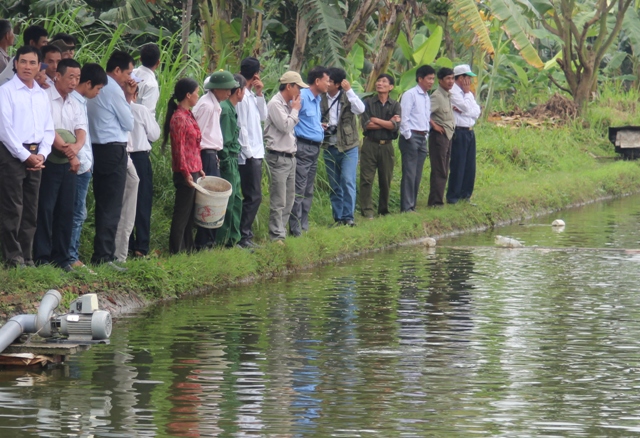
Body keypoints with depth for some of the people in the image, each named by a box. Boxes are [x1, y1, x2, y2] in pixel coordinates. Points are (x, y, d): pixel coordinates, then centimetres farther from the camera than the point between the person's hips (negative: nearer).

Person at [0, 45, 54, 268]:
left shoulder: (42, 95, 13)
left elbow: (49, 129, 14)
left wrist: (42, 154, -2)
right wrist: (25, 156, -14)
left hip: (35, 156, 6)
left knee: (31, 210, 8)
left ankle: (26, 257, 13)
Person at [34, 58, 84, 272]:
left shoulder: (76, 104, 15)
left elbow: (81, 130, 3)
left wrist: (76, 147, -17)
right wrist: (66, 149, -16)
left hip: (68, 164, 6)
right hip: (49, 162, -6)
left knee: (66, 210, 6)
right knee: (45, 209, -6)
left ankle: (61, 257, 11)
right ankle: (42, 257, -3)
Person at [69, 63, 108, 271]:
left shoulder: (80, 102, 13)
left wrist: (87, 162, 11)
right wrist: (84, 163, -13)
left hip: (83, 166, 9)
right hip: (80, 167, -9)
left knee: (78, 213, 11)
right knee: (78, 213, -6)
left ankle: (72, 255, 14)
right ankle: (71, 258, -3)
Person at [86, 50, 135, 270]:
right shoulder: (114, 90, -13)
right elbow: (129, 123, -7)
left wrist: (126, 94, 13)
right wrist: (129, 98, 5)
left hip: (97, 150, 9)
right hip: (114, 151, -9)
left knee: (103, 204, 15)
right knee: (112, 207, -7)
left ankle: (101, 251, 19)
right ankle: (103, 256, -11)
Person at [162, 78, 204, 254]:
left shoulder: (188, 116, 14)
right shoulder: (179, 118, -15)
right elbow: (179, 149, -18)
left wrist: (198, 169, 18)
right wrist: (186, 173, -21)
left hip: (193, 171, 10)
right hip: (186, 173, -10)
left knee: (189, 213, 14)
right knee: (182, 213, -4)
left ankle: (187, 248, 21)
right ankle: (176, 251, 1)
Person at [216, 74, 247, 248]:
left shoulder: (231, 109, 14)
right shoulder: (225, 109, -17)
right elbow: (224, 140, -19)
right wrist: (226, 161, -18)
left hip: (233, 162, 10)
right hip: (228, 162, -10)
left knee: (236, 201, 14)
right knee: (228, 202, -6)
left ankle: (233, 240, 21)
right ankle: (221, 241, -1)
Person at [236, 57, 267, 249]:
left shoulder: (250, 94, 13)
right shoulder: (241, 96, -15)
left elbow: (263, 116, 15)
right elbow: (240, 126, -17)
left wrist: (259, 94, 5)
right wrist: (248, 152, -16)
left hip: (255, 153, 10)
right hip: (249, 154, -10)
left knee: (252, 197, 12)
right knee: (253, 197, -9)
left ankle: (245, 233, 16)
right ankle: (243, 236, -6)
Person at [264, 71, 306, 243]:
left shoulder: (287, 104, 16)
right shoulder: (275, 104, -13)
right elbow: (285, 126, -19)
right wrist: (295, 110, -8)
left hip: (290, 156, 10)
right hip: (278, 157, -10)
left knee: (288, 199, 12)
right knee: (278, 201, -8)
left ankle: (280, 232, 17)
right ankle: (277, 236, -6)